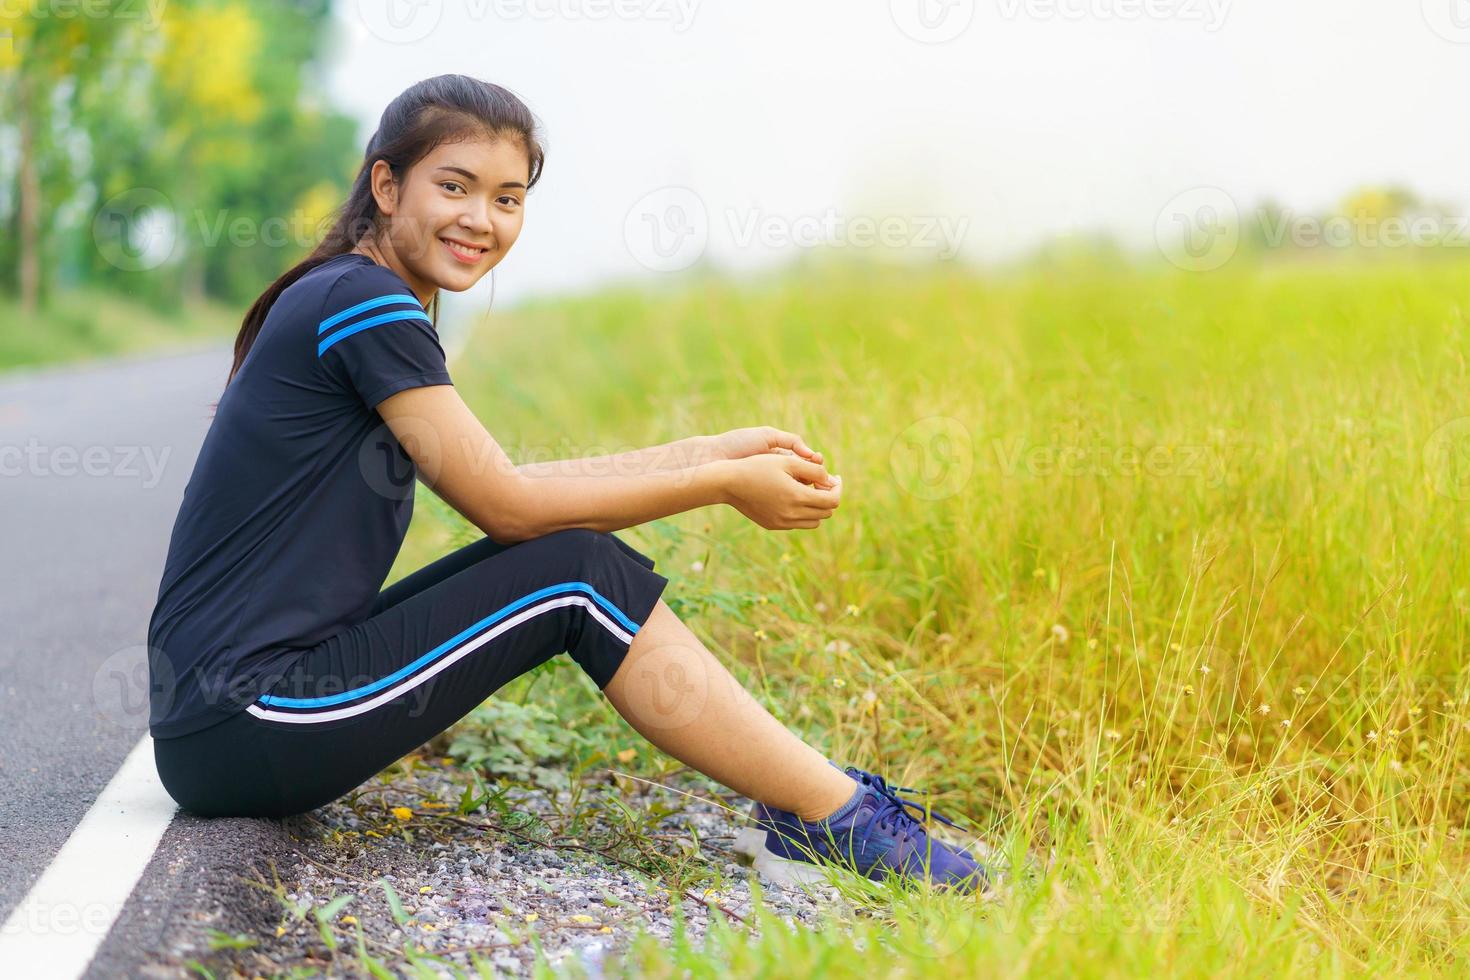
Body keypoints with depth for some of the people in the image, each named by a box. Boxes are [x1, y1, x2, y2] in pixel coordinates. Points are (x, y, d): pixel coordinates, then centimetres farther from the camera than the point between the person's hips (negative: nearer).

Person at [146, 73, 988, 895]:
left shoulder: (344, 301, 15)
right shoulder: (364, 301, -14)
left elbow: (498, 487, 13)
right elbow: (506, 504, -13)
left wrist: (714, 451, 10)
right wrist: (724, 484, -4)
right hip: (238, 726, -9)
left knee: (560, 552, 6)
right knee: (582, 575, -13)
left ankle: (809, 797, 6)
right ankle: (841, 819, -6)